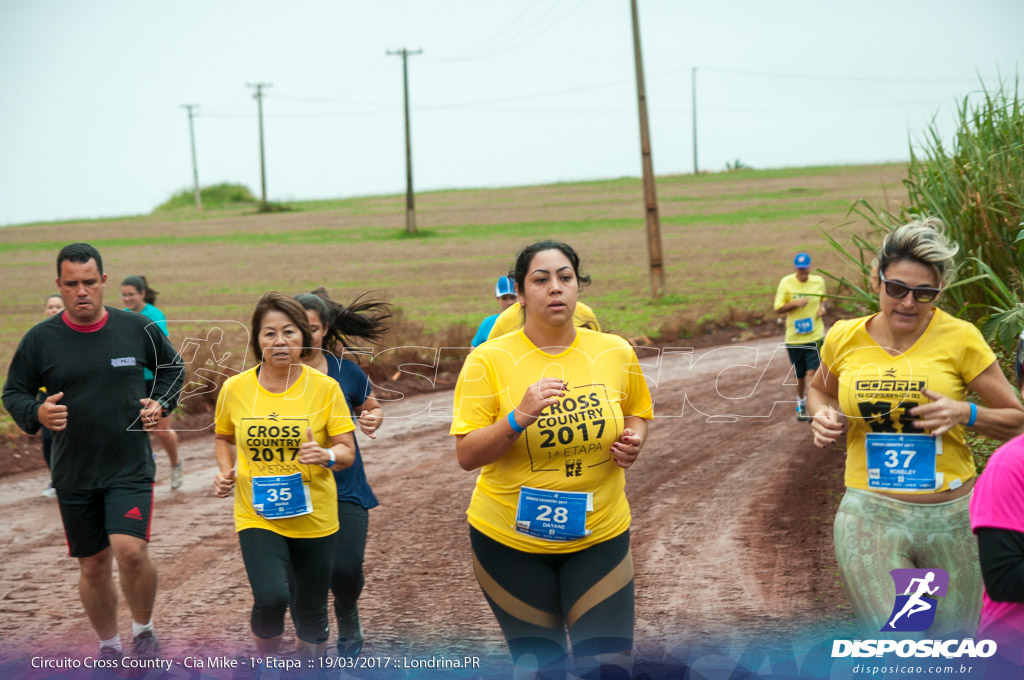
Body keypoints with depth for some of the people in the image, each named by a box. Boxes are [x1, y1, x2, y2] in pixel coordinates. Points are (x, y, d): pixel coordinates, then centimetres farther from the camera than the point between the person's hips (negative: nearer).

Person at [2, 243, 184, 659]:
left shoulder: (137, 329, -1)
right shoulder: (40, 339, -3)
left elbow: (172, 368, 16)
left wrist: (160, 403, -1)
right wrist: (36, 413, -15)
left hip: (131, 468, -1)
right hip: (74, 475, 2)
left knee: (131, 550, -19)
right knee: (93, 566, 11)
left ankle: (143, 632, 7)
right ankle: (109, 647, 32)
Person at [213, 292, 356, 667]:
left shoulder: (324, 387, -8)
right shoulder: (235, 389, -3)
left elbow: (347, 451, -4)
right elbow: (223, 437, 16)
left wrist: (326, 455, -26)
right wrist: (225, 471, -2)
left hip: (313, 517, 0)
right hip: (257, 515, 0)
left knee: (311, 612, 10)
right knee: (271, 597, -21)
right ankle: (266, 658, 11)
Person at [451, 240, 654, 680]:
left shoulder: (616, 352, -1)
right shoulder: (489, 360, -9)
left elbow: (637, 413, 17)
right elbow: (466, 456, -11)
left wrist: (634, 441, -6)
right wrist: (518, 418, -27)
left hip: (600, 536, 2)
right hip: (510, 539, -1)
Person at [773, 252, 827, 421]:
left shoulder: (819, 281, 1)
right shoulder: (786, 282, -6)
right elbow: (778, 309, -6)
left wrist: (822, 307, -1)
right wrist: (796, 303, -21)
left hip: (815, 336, 0)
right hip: (794, 336, 0)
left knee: (812, 372, -13)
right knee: (800, 375, 13)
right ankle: (801, 403, 35)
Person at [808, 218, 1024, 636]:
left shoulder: (960, 339, -4)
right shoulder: (844, 339, 2)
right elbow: (819, 390, 24)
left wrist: (965, 413, -16)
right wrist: (823, 416, 2)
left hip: (953, 519, 0)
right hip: (871, 517, 0)